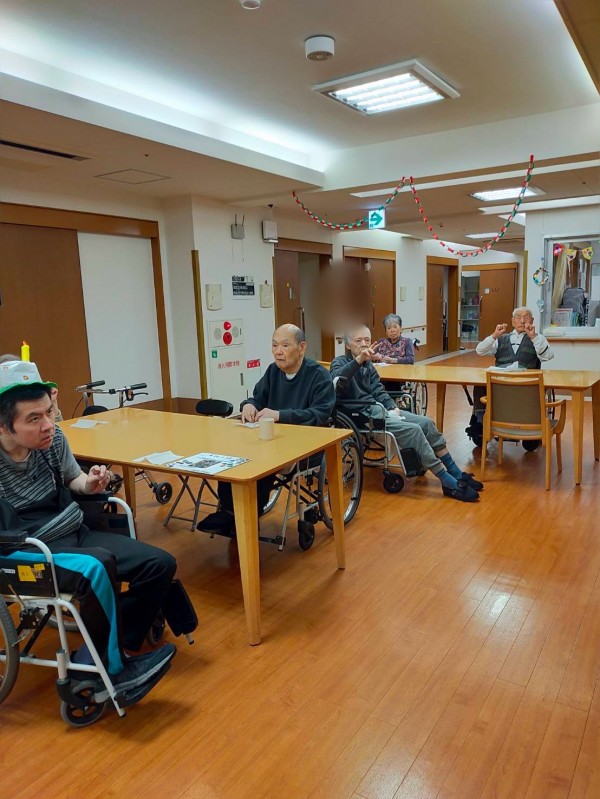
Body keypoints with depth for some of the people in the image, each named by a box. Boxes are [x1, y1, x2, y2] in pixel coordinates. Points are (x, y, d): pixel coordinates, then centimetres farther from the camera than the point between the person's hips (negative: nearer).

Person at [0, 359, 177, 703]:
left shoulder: (53, 437, -5)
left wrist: (89, 484, -8)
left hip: (76, 532, 7)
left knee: (161, 564, -2)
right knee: (98, 566, -35)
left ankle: (107, 656, 3)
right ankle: (111, 666, -10)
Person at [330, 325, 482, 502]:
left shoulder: (368, 364, 18)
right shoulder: (340, 362, -4)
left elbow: (378, 390, 12)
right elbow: (337, 380, -27)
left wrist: (392, 407, -6)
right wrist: (358, 359, -38)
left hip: (378, 408, 8)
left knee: (426, 423, -4)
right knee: (413, 430, -22)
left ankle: (456, 474, 3)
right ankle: (448, 483, -17)